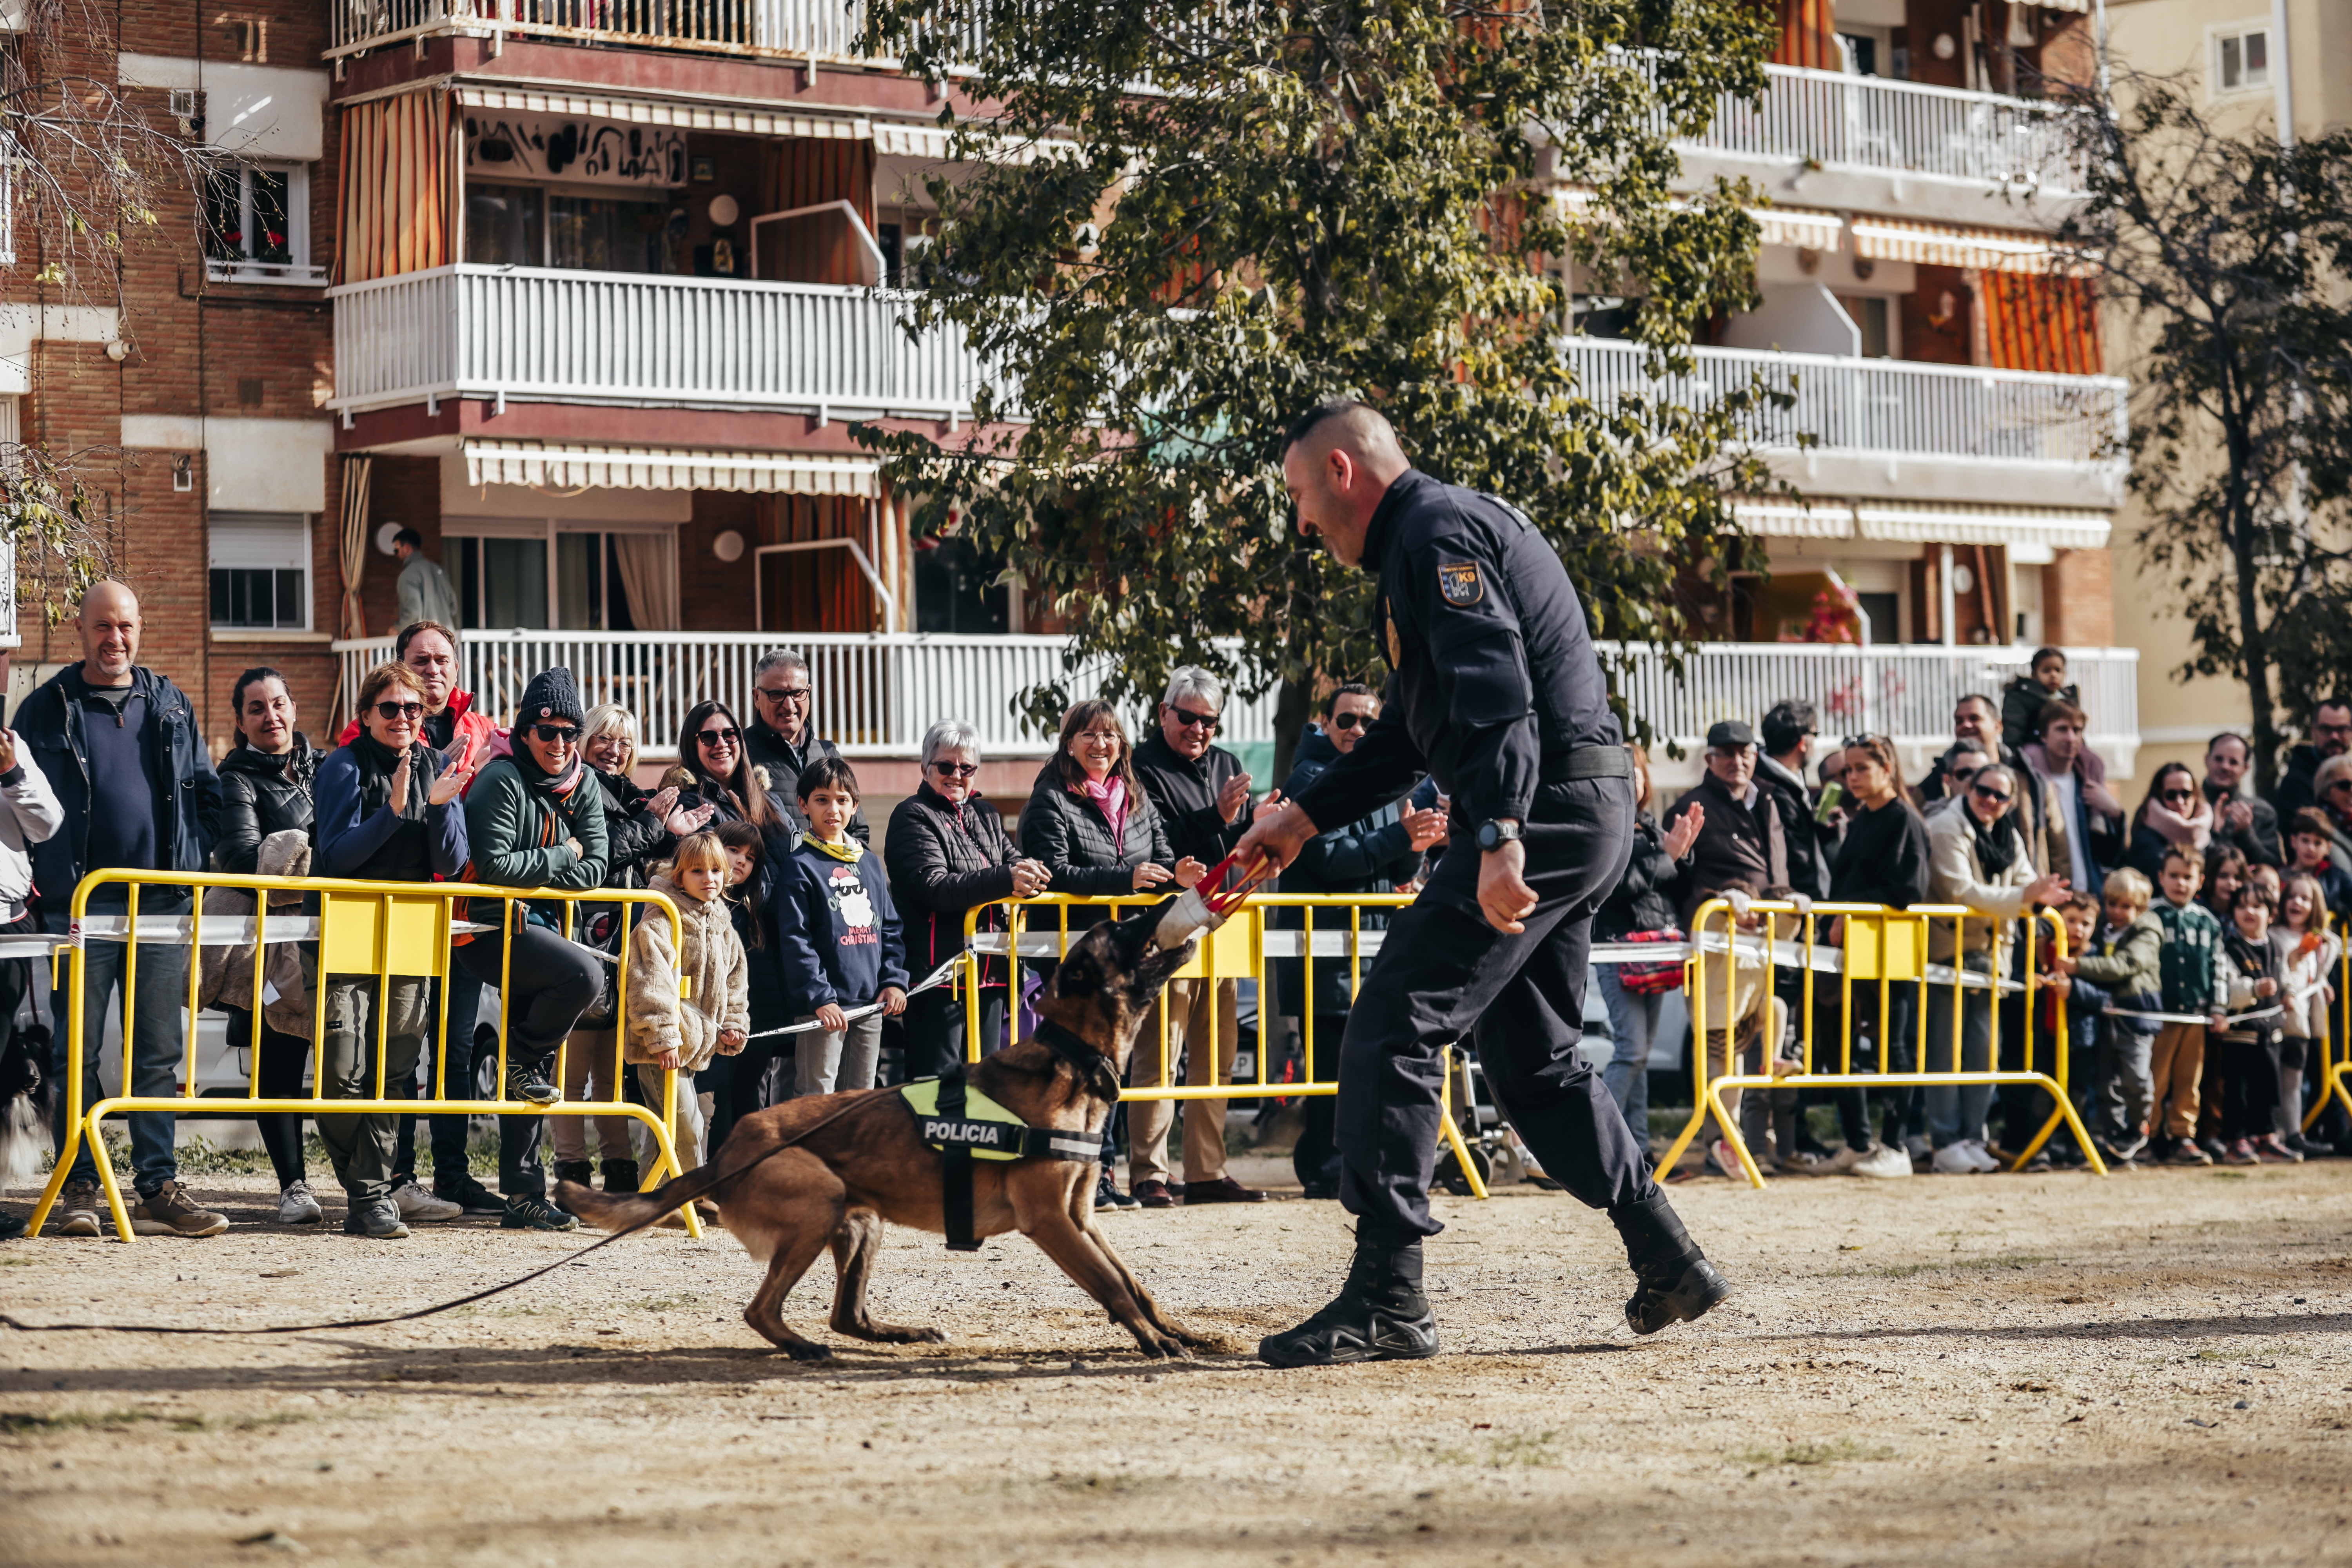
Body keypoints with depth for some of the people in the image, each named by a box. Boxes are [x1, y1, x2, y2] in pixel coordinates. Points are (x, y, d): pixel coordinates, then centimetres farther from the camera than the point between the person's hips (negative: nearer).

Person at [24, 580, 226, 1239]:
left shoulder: (171, 707, 13)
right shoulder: (47, 709, 4)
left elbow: (207, 793, 18)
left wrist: (193, 863, 6)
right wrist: (47, 878, -7)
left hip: (163, 908, 3)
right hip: (80, 907, -3)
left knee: (159, 1054, 3)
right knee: (77, 1054, -1)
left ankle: (159, 1189, 5)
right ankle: (78, 1189, 3)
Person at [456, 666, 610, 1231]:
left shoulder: (583, 787, 8)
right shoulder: (502, 781, -13)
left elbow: (593, 871, 1)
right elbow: (494, 865, -21)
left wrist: (532, 871, -11)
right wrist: (561, 857, -11)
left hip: (539, 925, 7)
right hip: (490, 929, -7)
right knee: (584, 975, -29)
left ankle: (522, 1194, 11)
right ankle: (523, 1059, -6)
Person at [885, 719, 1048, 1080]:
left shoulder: (987, 817, 20)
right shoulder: (914, 817, -4)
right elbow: (934, 888, -18)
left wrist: (1029, 877, -10)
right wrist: (1005, 880, -28)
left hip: (989, 968, 8)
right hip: (939, 968, -8)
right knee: (938, 1081, -9)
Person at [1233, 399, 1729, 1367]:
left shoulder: (1436, 532, -10)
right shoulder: (1426, 540, 24)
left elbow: (1496, 694, -24)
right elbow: (1412, 730, 32)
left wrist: (1499, 837, -33)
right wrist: (1305, 817, 28)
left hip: (1544, 813, -11)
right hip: (1584, 815, 11)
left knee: (1393, 1029, -12)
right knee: (1531, 1055, 19)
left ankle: (1387, 1297, -13)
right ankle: (1669, 1264, 21)